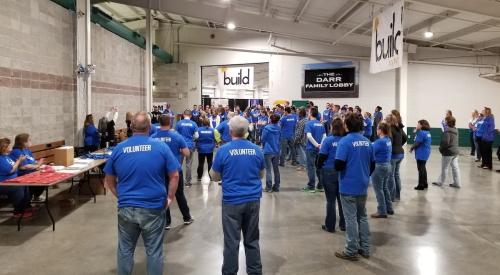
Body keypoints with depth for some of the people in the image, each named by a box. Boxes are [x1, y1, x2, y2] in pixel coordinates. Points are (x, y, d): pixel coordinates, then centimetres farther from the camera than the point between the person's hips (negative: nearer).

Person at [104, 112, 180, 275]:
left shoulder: (118, 149, 0)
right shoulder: (161, 147, -7)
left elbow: (109, 181, 7)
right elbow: (174, 176, -6)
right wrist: (169, 197, 4)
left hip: (126, 208, 2)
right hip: (154, 208, -2)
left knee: (125, 250, 18)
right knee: (154, 251, 10)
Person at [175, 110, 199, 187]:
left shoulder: (179, 123, -5)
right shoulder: (193, 124, -5)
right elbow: (196, 136, -2)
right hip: (190, 145, 0)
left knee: (179, 163, 12)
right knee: (188, 164, 6)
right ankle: (187, 181, 10)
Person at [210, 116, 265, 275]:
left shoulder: (224, 150, -10)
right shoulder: (256, 150, 0)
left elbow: (215, 177, 0)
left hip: (232, 201, -3)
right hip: (253, 200, 3)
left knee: (231, 242, 7)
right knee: (252, 240, 15)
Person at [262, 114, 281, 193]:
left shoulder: (266, 128, -12)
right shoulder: (278, 129, 0)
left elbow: (263, 139, -4)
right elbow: (279, 139, 10)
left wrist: (264, 147, 14)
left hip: (268, 151, -4)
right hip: (276, 151, 4)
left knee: (268, 170, 1)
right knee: (276, 169, 13)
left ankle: (269, 187, 1)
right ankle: (276, 187, 18)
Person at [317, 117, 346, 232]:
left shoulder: (328, 140, -12)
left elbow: (322, 157, -12)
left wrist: (319, 167, 6)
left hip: (329, 172, -3)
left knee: (331, 200, 5)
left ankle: (330, 226, 14)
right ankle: (343, 224, 24)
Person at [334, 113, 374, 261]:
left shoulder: (345, 141, -16)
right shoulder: (367, 142, 4)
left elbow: (338, 165, -23)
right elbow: (372, 165, 10)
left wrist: (338, 165, -1)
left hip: (349, 187, -6)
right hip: (363, 186, 6)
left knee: (351, 218, 3)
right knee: (362, 216, 17)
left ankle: (351, 251, 13)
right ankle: (365, 248, 26)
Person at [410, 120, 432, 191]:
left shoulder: (421, 133, -20)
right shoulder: (428, 133, 9)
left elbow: (417, 142, -19)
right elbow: (429, 142, 15)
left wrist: (411, 148, -3)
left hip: (421, 154, -9)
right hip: (425, 153, 9)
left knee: (421, 169, -1)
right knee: (423, 168, 19)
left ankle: (421, 185, 5)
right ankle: (425, 184, 28)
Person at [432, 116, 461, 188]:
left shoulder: (447, 132, -19)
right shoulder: (455, 131, 9)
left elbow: (445, 142, -24)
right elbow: (455, 142, 16)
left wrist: (441, 148, -8)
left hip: (448, 152, -8)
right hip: (455, 151, 8)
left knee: (444, 168, 4)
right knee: (455, 167, 9)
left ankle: (440, 182, 15)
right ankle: (456, 183, 13)